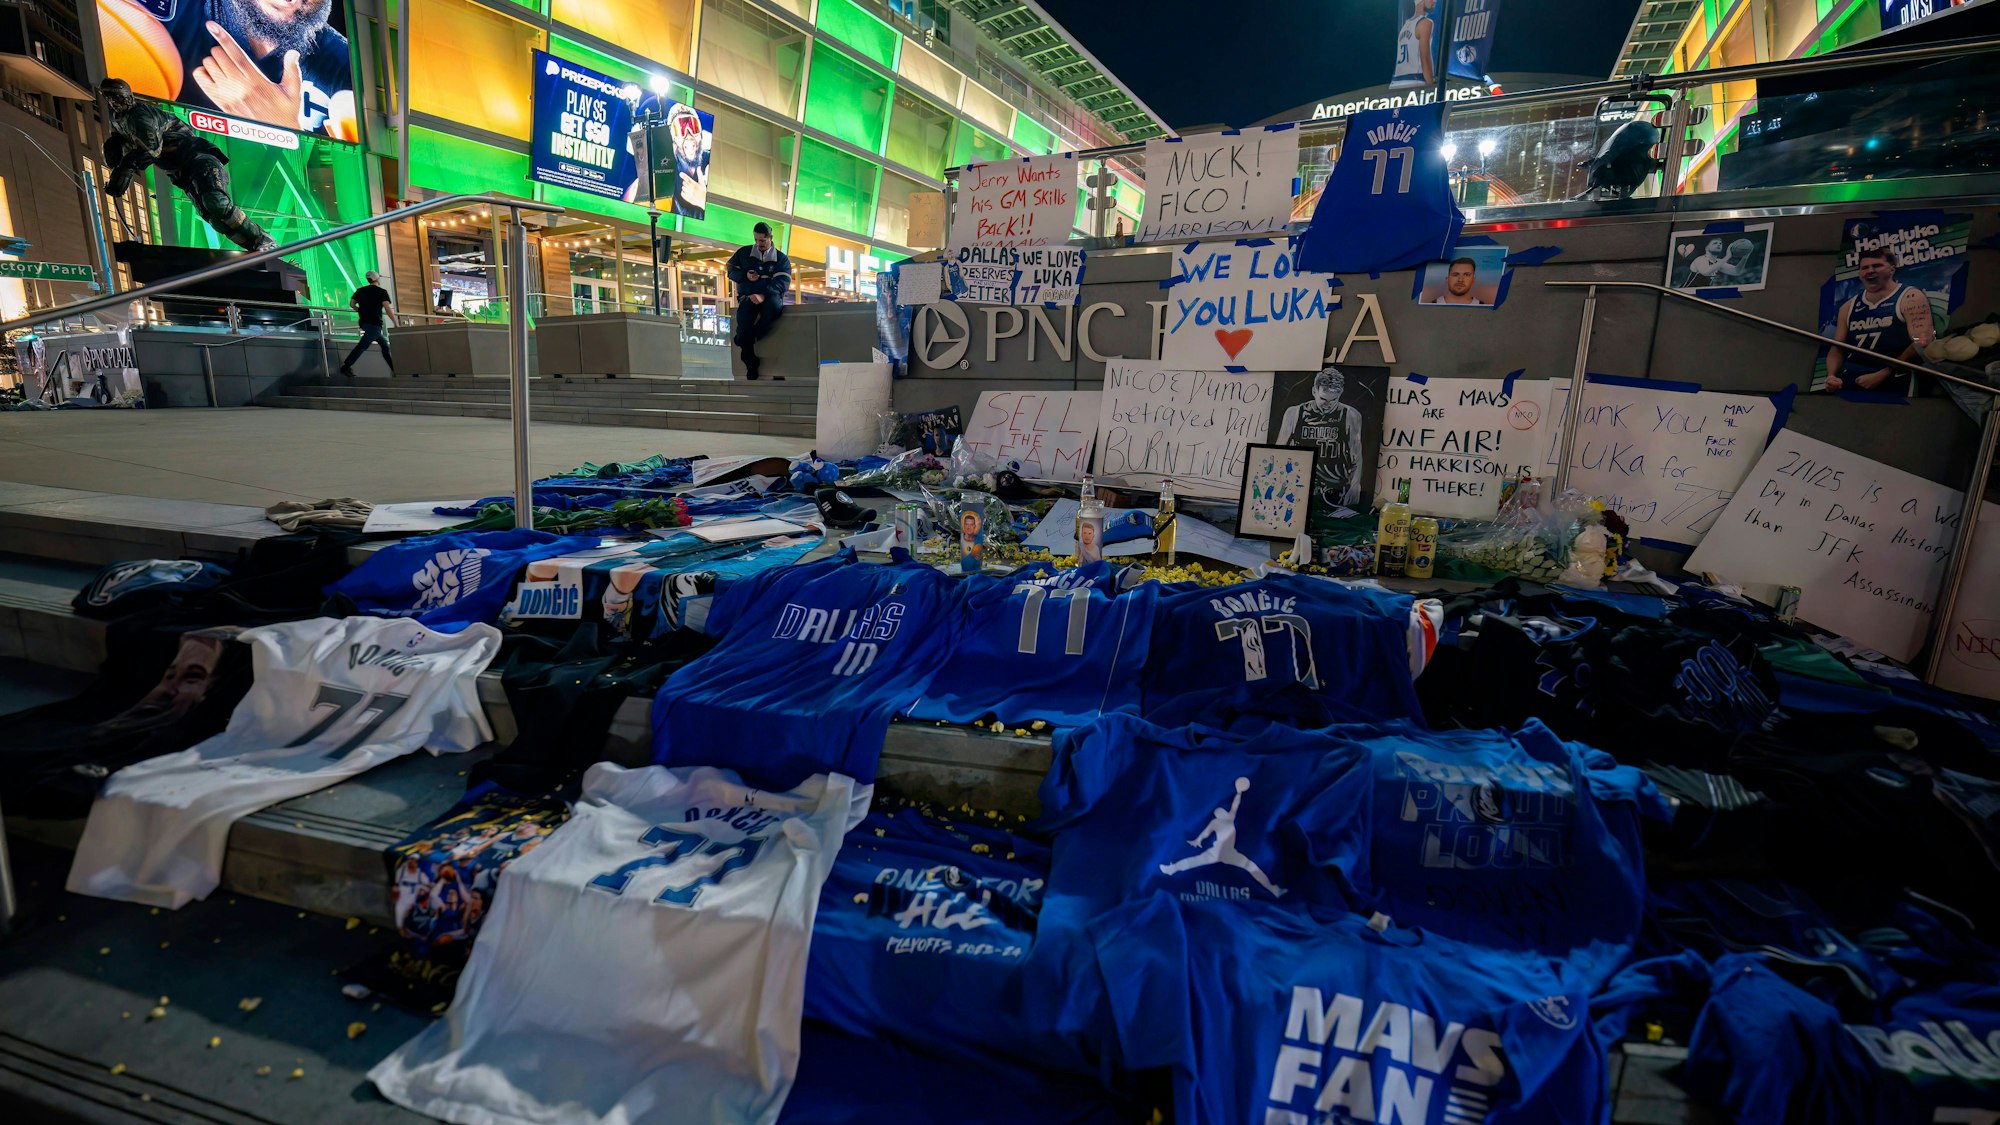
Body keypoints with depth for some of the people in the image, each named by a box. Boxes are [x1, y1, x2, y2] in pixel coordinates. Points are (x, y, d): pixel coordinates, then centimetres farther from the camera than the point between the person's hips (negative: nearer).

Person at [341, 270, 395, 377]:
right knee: (362, 346, -12)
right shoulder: (382, 292, -5)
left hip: (364, 322, 8)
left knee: (385, 345, 15)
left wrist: (361, 310, 27)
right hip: (375, 324, -8)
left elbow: (351, 303, 9)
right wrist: (396, 323, -13)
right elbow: (387, 308, -15)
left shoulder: (360, 291, 13)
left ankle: (394, 369, 15)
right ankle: (346, 367, -17)